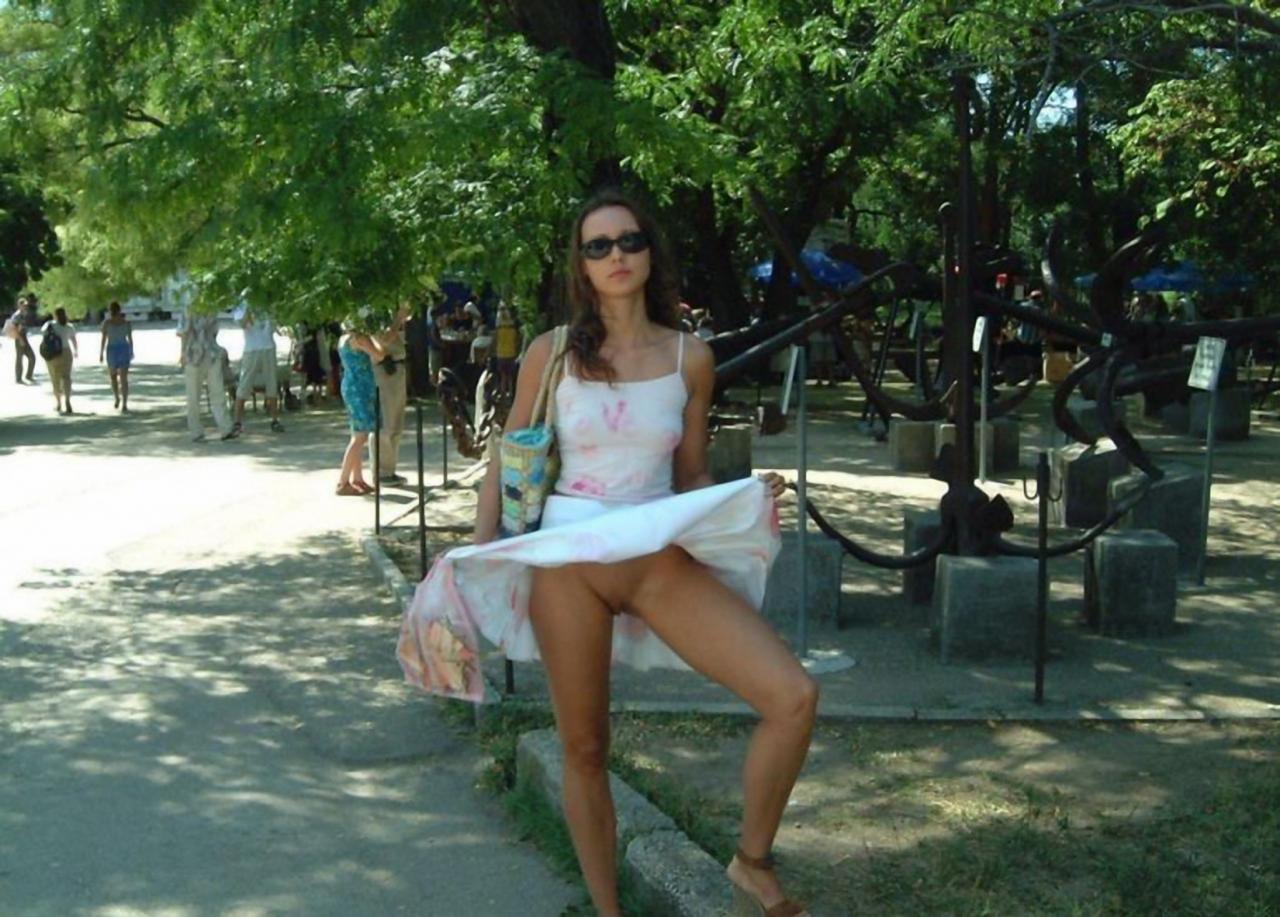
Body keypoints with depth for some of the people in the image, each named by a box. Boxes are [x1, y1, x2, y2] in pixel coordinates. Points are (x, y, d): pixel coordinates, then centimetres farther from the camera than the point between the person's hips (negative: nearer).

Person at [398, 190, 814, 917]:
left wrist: (748, 503, -8)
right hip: (567, 563, -1)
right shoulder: (552, 353, 0)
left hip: (663, 562, 1)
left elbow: (692, 479, 11)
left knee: (795, 697, -14)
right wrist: (479, 552, -4)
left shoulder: (690, 358, 4)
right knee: (585, 749, 7)